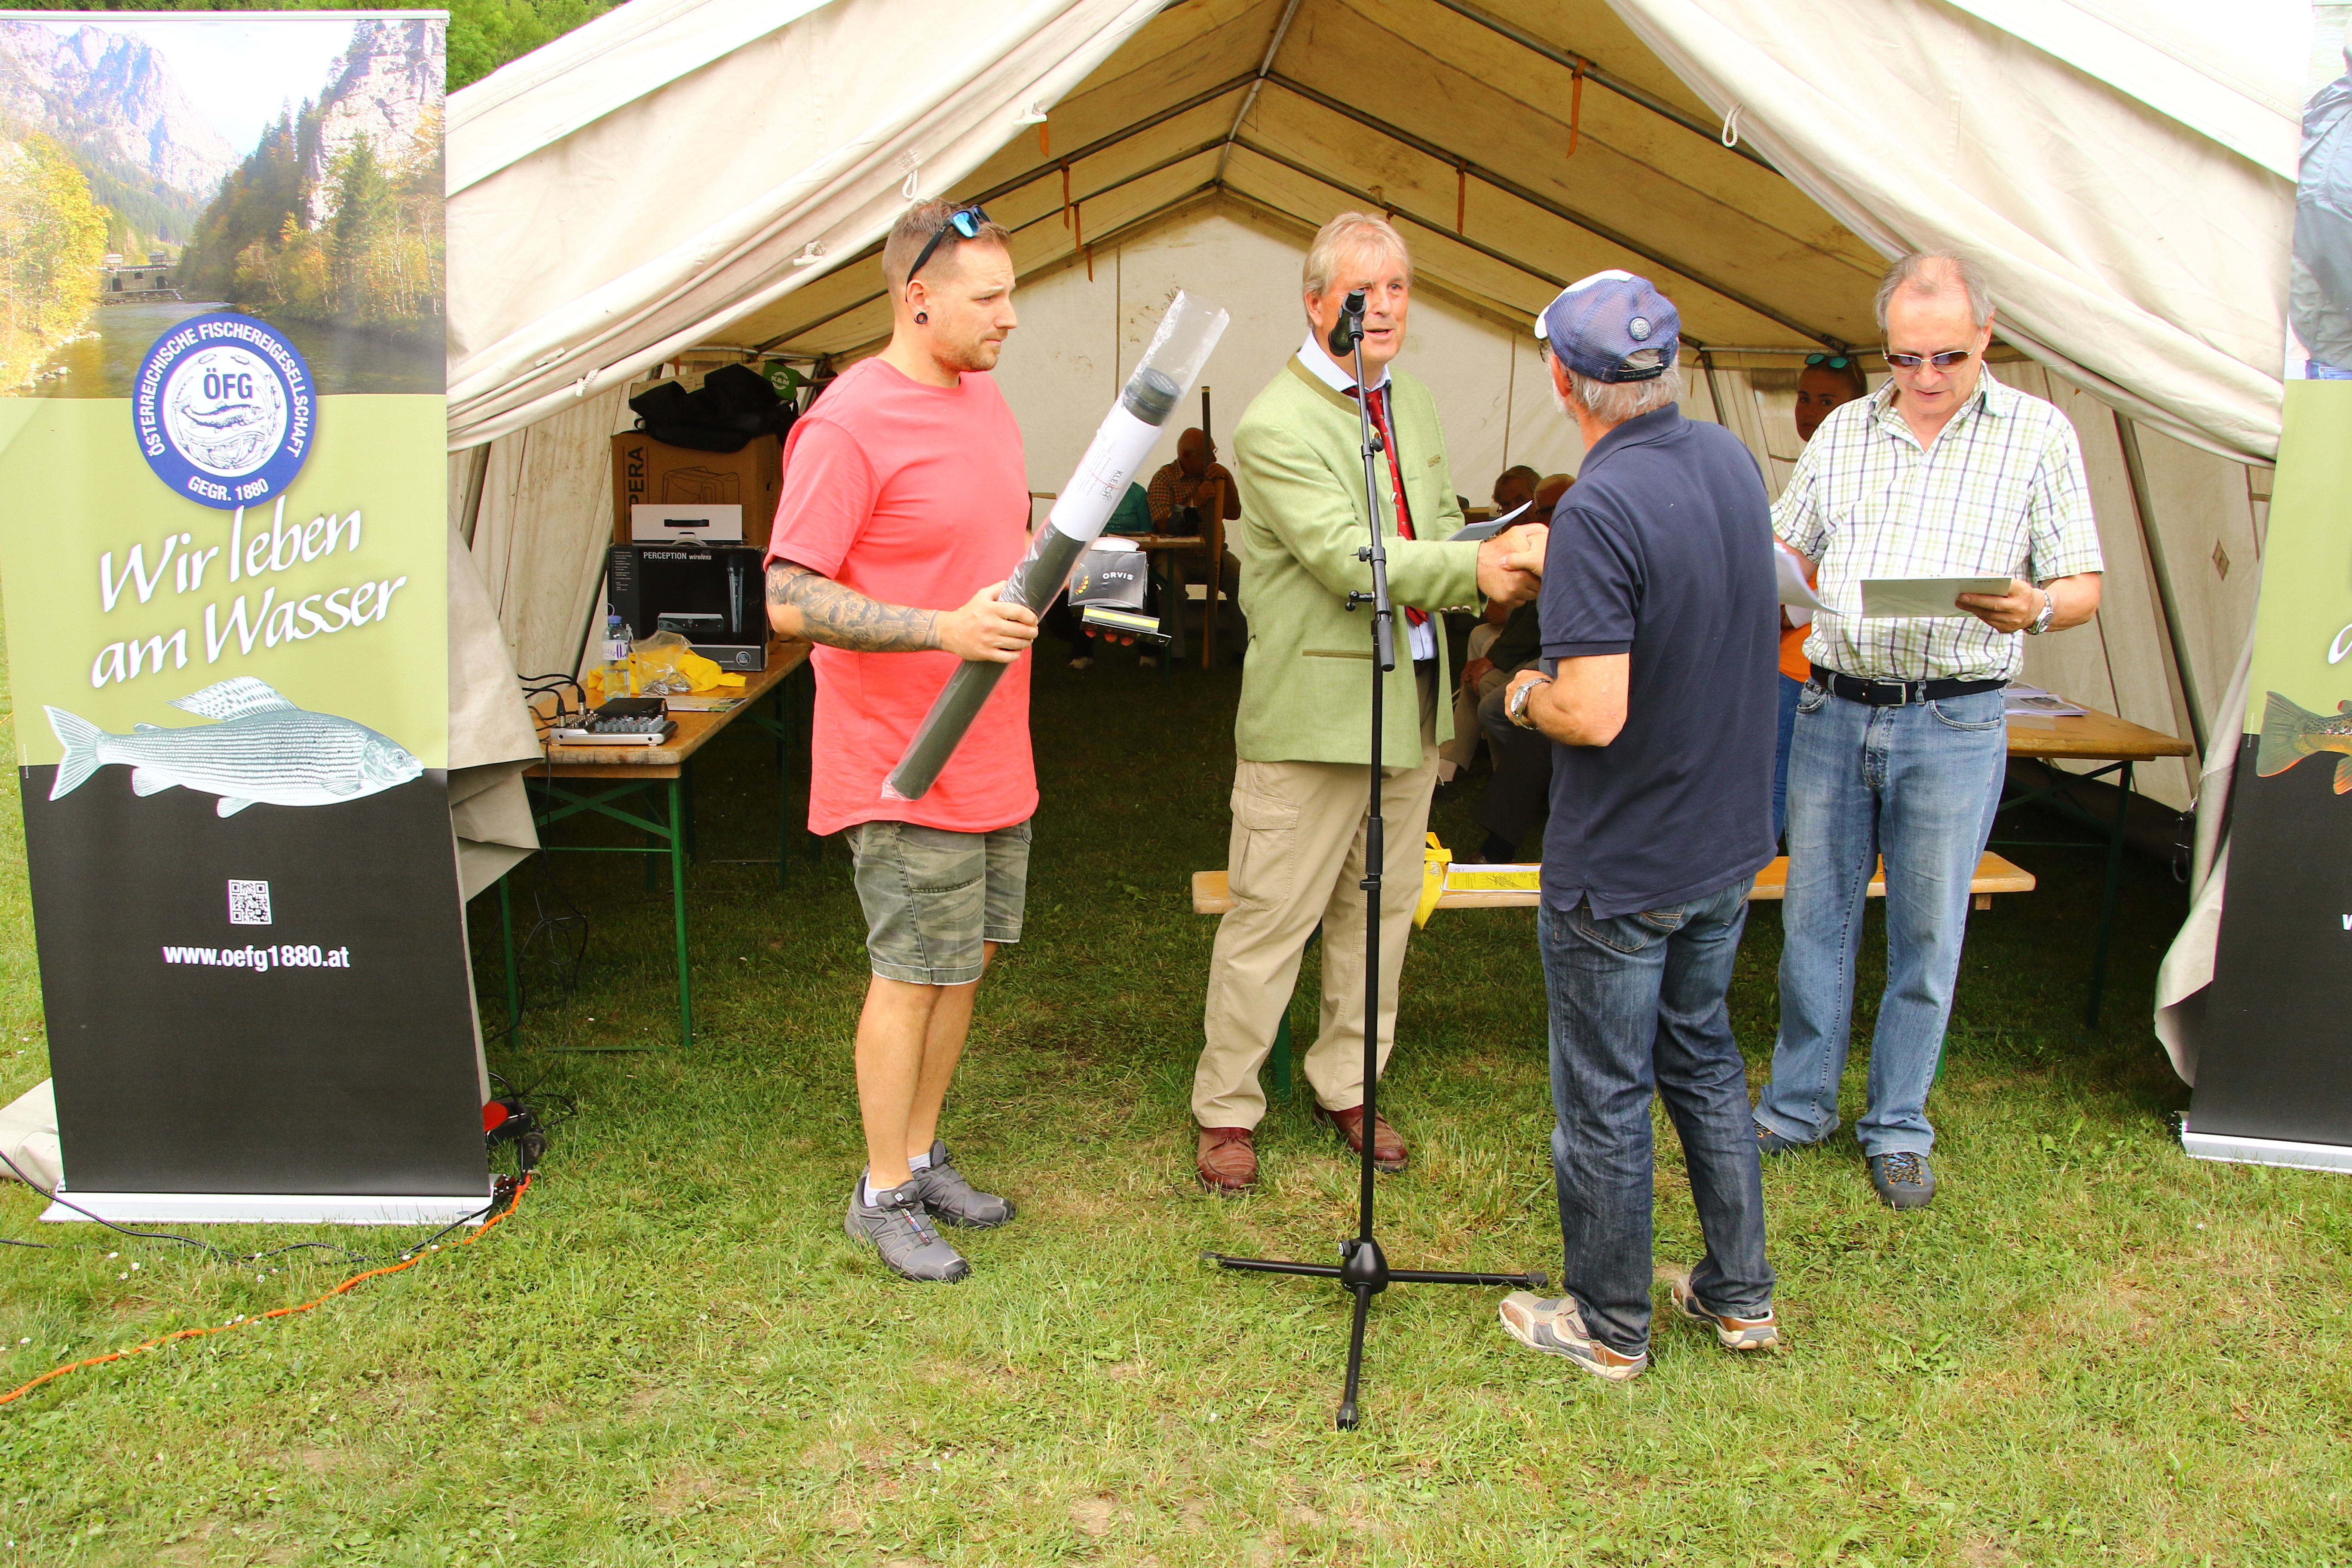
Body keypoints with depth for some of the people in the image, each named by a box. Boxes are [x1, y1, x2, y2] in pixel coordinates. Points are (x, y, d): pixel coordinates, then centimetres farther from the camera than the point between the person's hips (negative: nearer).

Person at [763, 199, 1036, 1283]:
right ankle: (882, 1196, 19)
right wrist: (946, 629, -28)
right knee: (914, 977, 1)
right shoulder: (847, 425, -18)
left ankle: (923, 1157, 32)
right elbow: (791, 601, -21)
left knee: (969, 955, 16)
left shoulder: (983, 397, 10)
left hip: (994, 755, 9)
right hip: (908, 766, -8)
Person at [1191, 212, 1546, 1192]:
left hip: (1411, 698, 8)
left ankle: (1347, 1087, 32)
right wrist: (1484, 566, -25)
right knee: (1270, 919, 1)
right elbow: (1353, 561, -23)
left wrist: (1497, 569, -4)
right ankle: (1226, 1110, 16)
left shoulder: (1414, 407, 13)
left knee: (1383, 909, 15)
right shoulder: (1275, 425, -13)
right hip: (1312, 709, -8)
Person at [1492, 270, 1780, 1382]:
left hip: (1618, 871, -8)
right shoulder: (1733, 463, 1)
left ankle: (1608, 1326, 26)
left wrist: (1527, 698, -7)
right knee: (1703, 1059, 23)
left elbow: (1596, 714, -29)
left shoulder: (1600, 511, -26)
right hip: (1728, 843, 8)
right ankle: (1740, 1294, 36)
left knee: (1604, 1097, 9)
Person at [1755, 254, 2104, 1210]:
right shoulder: (1842, 431, 10)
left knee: (1927, 934, 5)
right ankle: (1798, 1105, 24)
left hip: (1953, 725, -3)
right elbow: (1786, 550, 17)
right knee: (1814, 917, 9)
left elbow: (2084, 584, 0)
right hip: (1832, 709, 3)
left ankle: (1898, 1127, 21)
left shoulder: (2039, 434, 1)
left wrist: (2036, 609, -23)